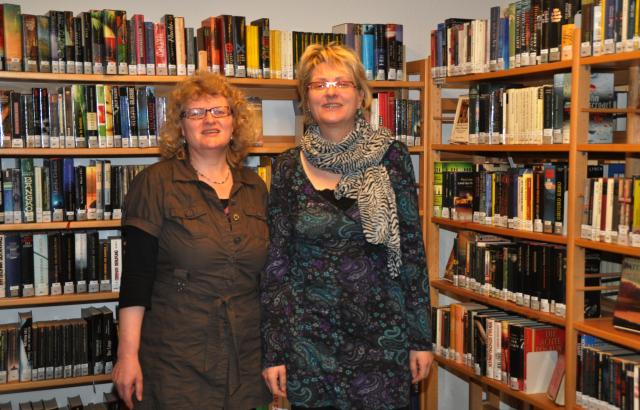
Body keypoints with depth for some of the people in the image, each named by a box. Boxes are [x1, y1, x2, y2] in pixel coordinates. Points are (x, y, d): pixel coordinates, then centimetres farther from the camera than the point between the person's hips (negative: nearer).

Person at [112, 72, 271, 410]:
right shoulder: (156, 183, -6)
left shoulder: (255, 188, 7)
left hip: (247, 357, 4)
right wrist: (128, 354, -13)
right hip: (177, 360, -4)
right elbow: (136, 276, -9)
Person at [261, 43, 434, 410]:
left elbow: (412, 249, 0)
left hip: (382, 337, 0)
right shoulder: (289, 168, -1)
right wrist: (273, 352, 0)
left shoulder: (391, 157, -2)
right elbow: (277, 263, 1)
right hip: (309, 340, 1)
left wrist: (421, 338, -1)